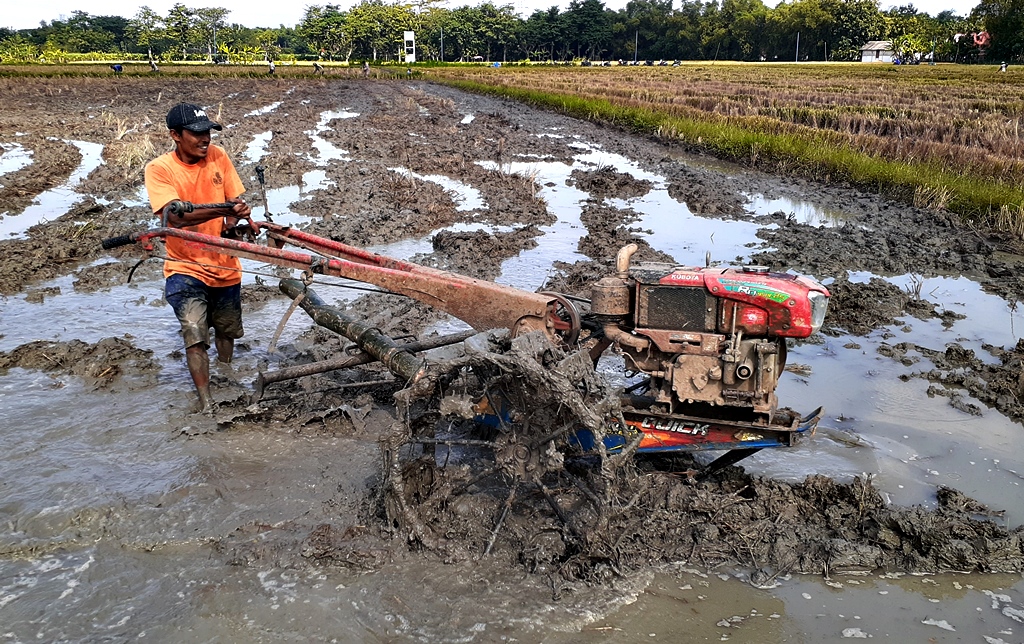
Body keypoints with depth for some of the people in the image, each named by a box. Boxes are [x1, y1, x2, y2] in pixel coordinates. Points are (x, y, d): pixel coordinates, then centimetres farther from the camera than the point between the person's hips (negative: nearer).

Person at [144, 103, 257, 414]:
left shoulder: (218, 156, -2)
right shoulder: (159, 169, -14)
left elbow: (236, 200, 2)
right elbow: (176, 215, -27)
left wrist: (239, 218, -22)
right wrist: (225, 209, -38)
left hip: (225, 265, 4)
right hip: (186, 268, -4)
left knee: (226, 330, 20)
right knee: (195, 336, -13)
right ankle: (206, 403, -2)